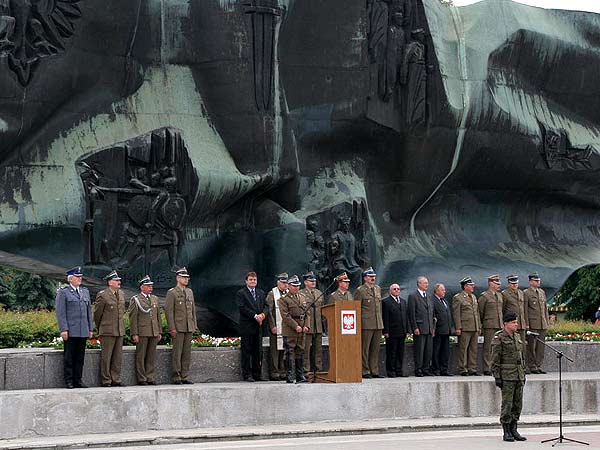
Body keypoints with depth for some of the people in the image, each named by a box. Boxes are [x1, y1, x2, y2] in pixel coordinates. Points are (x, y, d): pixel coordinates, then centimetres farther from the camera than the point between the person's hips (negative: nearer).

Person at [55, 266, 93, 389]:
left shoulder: (85, 291, 16)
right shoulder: (63, 292, -2)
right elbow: (60, 312, -7)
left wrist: (90, 328, 13)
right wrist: (63, 329, -14)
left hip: (83, 331, 5)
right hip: (70, 331, -5)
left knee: (80, 357, 7)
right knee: (68, 357, 0)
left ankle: (78, 380, 13)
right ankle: (68, 381, 5)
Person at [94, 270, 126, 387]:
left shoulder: (121, 294, 13)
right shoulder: (102, 295, -8)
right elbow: (97, 314, -1)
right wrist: (100, 330, 7)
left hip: (120, 330, 6)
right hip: (107, 331, -6)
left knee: (118, 357, 7)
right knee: (106, 357, -3)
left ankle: (116, 379, 12)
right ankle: (106, 381, 2)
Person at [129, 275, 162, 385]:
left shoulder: (155, 299, 16)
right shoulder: (135, 299, -1)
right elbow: (133, 318, -5)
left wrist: (159, 332, 13)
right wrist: (134, 334, -11)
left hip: (154, 333, 5)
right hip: (142, 333, -5)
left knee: (152, 356, 6)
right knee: (140, 356, -2)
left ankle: (150, 378, 12)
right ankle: (141, 379, 3)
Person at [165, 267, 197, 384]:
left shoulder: (190, 292, 16)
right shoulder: (172, 293, -3)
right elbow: (168, 311, -8)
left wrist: (194, 325, 12)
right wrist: (172, 328, -14)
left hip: (189, 328, 6)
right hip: (178, 328, -6)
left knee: (187, 353, 6)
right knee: (177, 353, -5)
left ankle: (184, 377, 10)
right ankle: (176, 378, -1)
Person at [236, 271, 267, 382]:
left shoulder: (261, 293, 18)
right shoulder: (241, 293, -1)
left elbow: (266, 306, 12)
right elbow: (242, 308, -11)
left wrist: (263, 314, -10)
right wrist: (255, 316, -17)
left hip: (258, 327, 5)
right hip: (246, 327, -5)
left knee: (258, 352, 7)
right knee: (246, 352, -2)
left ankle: (257, 374, 12)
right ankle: (247, 375, 1)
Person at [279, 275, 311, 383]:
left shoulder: (304, 298, 15)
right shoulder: (284, 299, -3)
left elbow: (308, 313, 13)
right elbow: (285, 316, -11)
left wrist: (306, 326, -2)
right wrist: (296, 326, -15)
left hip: (302, 331, 6)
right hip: (289, 331, -5)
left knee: (300, 352, 8)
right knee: (290, 353, -5)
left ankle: (300, 376, 12)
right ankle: (289, 376, -3)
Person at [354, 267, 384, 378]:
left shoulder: (378, 289, 15)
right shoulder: (360, 290, -4)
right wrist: (358, 324, -9)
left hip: (378, 323, 6)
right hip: (366, 324, -6)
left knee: (376, 349, 8)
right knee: (365, 349, -3)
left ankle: (374, 371, 13)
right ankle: (365, 372, 1)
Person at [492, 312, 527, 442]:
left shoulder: (517, 337, 14)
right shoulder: (499, 338, -8)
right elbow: (495, 360, -10)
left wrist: (523, 374, 16)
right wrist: (497, 377, -15)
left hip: (518, 377, 7)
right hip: (506, 376, -7)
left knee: (518, 404, 7)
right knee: (507, 404, -5)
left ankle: (514, 430, 16)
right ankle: (506, 433, 2)